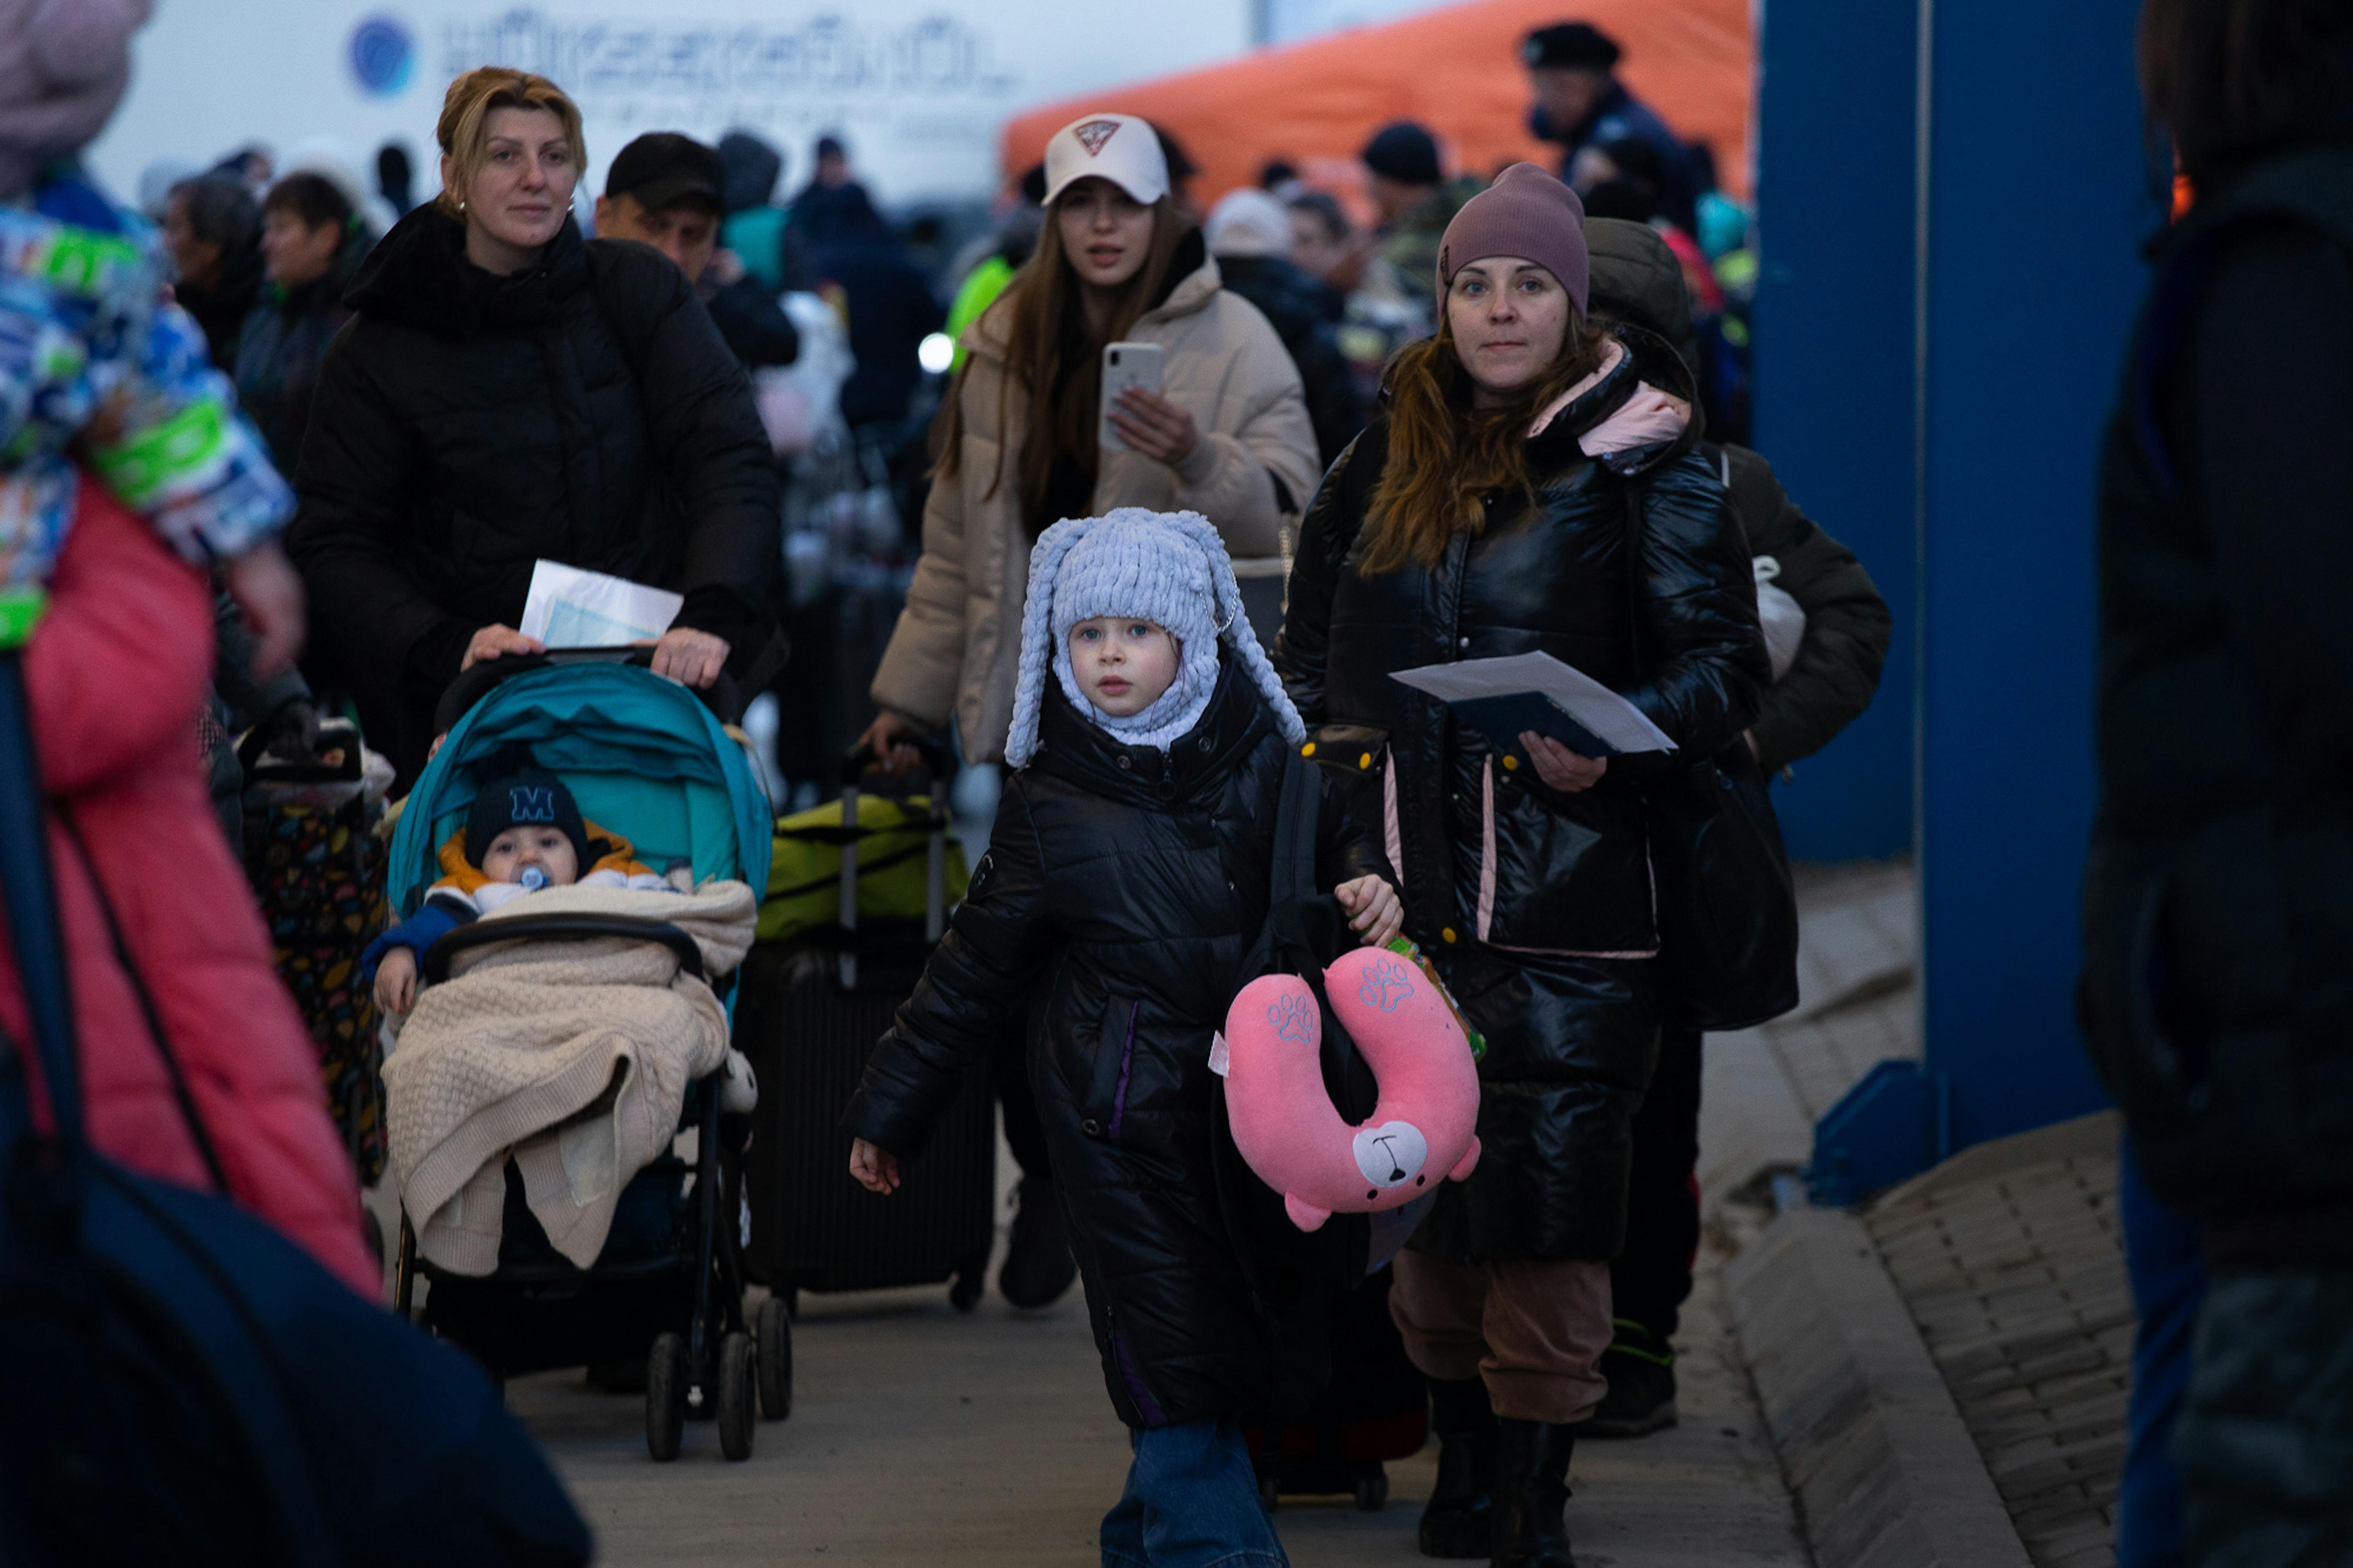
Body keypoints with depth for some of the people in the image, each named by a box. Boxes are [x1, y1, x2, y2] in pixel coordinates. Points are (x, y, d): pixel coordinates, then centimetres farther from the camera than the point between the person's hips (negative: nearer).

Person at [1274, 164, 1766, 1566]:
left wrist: (1613, 743, -20)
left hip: (1567, 886, -5)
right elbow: (1317, 649, 26)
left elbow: (1727, 664, -5)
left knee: (1548, 1184, -10)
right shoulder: (1392, 458, 14)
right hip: (1409, 883, 5)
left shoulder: (1646, 464, -1)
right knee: (1425, 1195, 7)